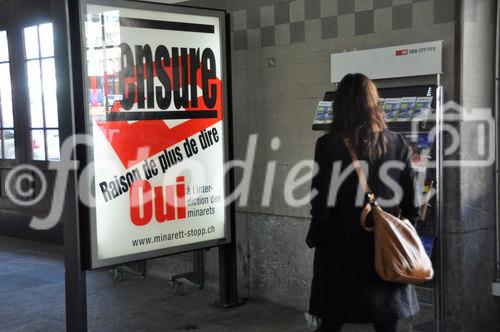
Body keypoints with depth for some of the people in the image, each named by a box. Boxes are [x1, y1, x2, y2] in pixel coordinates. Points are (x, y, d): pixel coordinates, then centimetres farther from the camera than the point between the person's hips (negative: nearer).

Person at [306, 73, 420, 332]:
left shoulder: (328, 145, -10)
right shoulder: (396, 143, -1)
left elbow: (323, 203, -11)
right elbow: (411, 202, 1)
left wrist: (314, 238, 6)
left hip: (341, 251, -2)